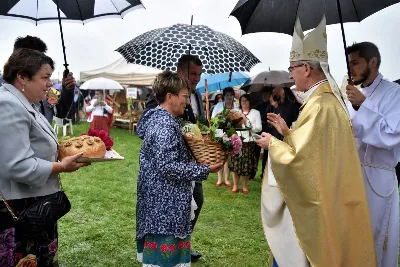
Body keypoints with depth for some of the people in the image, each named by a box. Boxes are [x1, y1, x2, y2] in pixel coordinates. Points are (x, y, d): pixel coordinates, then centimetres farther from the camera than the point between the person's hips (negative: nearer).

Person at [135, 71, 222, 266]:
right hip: (165, 204, -10)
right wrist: (205, 169, -18)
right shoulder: (165, 124, -22)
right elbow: (168, 167, -26)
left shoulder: (156, 117, 9)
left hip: (159, 200, 10)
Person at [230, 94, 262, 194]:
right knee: (235, 164, 3)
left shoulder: (255, 112, 6)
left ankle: (244, 186, 17)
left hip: (249, 142, -1)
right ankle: (235, 185, 16)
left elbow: (259, 128, -3)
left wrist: (247, 123, -9)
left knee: (247, 165, 3)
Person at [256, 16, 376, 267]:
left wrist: (272, 143, -8)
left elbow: (299, 159, -24)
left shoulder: (318, 105, -23)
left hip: (316, 203, -10)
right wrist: (287, 131, 12)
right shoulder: (331, 97, 8)